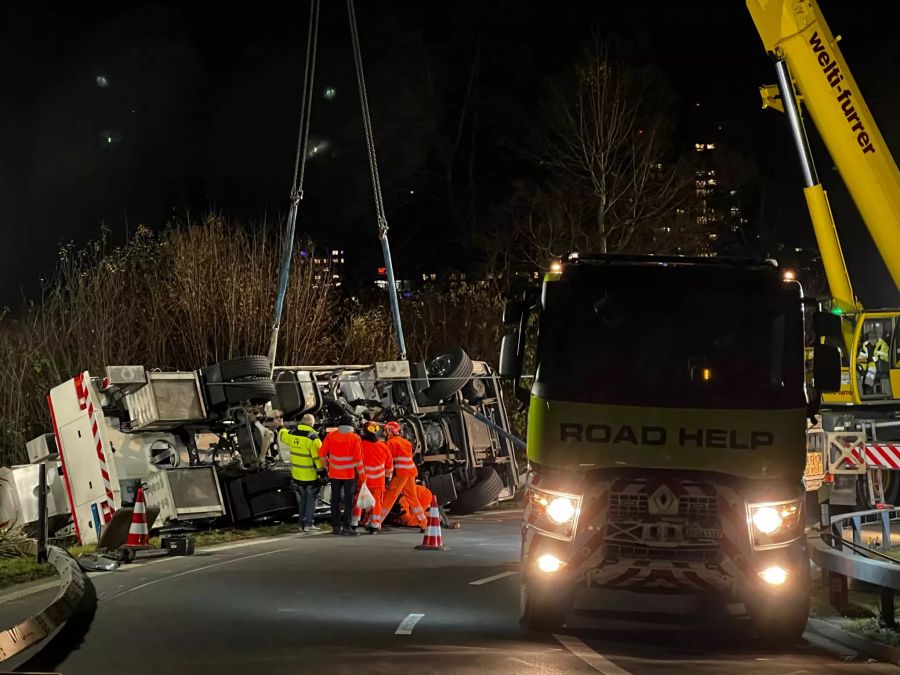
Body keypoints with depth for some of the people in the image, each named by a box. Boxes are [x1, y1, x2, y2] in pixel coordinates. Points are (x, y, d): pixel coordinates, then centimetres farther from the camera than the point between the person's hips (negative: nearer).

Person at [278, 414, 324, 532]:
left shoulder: (292, 434, -1)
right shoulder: (313, 438, -18)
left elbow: (282, 434, 22)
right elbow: (318, 457, -18)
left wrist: (282, 428, 45)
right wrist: (321, 470, -10)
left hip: (297, 474, 6)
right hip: (310, 475, -6)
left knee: (302, 499, 17)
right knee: (311, 499, 4)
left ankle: (302, 524, 20)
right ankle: (309, 524, 2)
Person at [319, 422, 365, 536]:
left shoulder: (331, 436, -5)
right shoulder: (354, 438, -12)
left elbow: (322, 453, 0)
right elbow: (358, 458, -12)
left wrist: (327, 465, 18)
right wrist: (362, 475, -3)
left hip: (334, 473, 3)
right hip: (350, 474, -3)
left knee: (335, 500, 13)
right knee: (348, 501, 3)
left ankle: (336, 526, 17)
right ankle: (346, 527, -1)